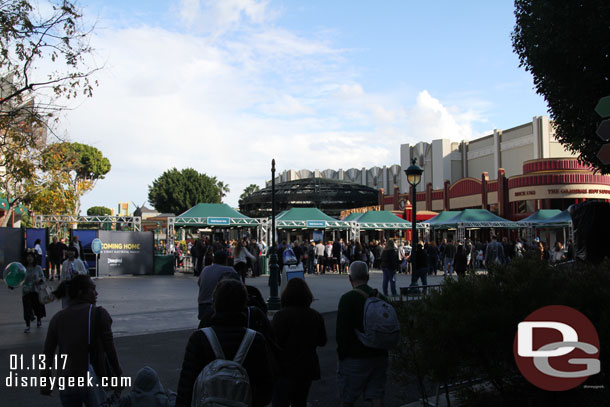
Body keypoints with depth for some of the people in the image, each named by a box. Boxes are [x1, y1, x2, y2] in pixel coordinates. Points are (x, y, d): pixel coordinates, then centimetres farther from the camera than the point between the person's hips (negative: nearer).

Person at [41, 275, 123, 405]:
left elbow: (47, 354, 5)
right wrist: (118, 377, 2)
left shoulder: (57, 318, 0)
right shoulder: (99, 314, -12)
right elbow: (110, 350, -10)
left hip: (67, 384, 4)